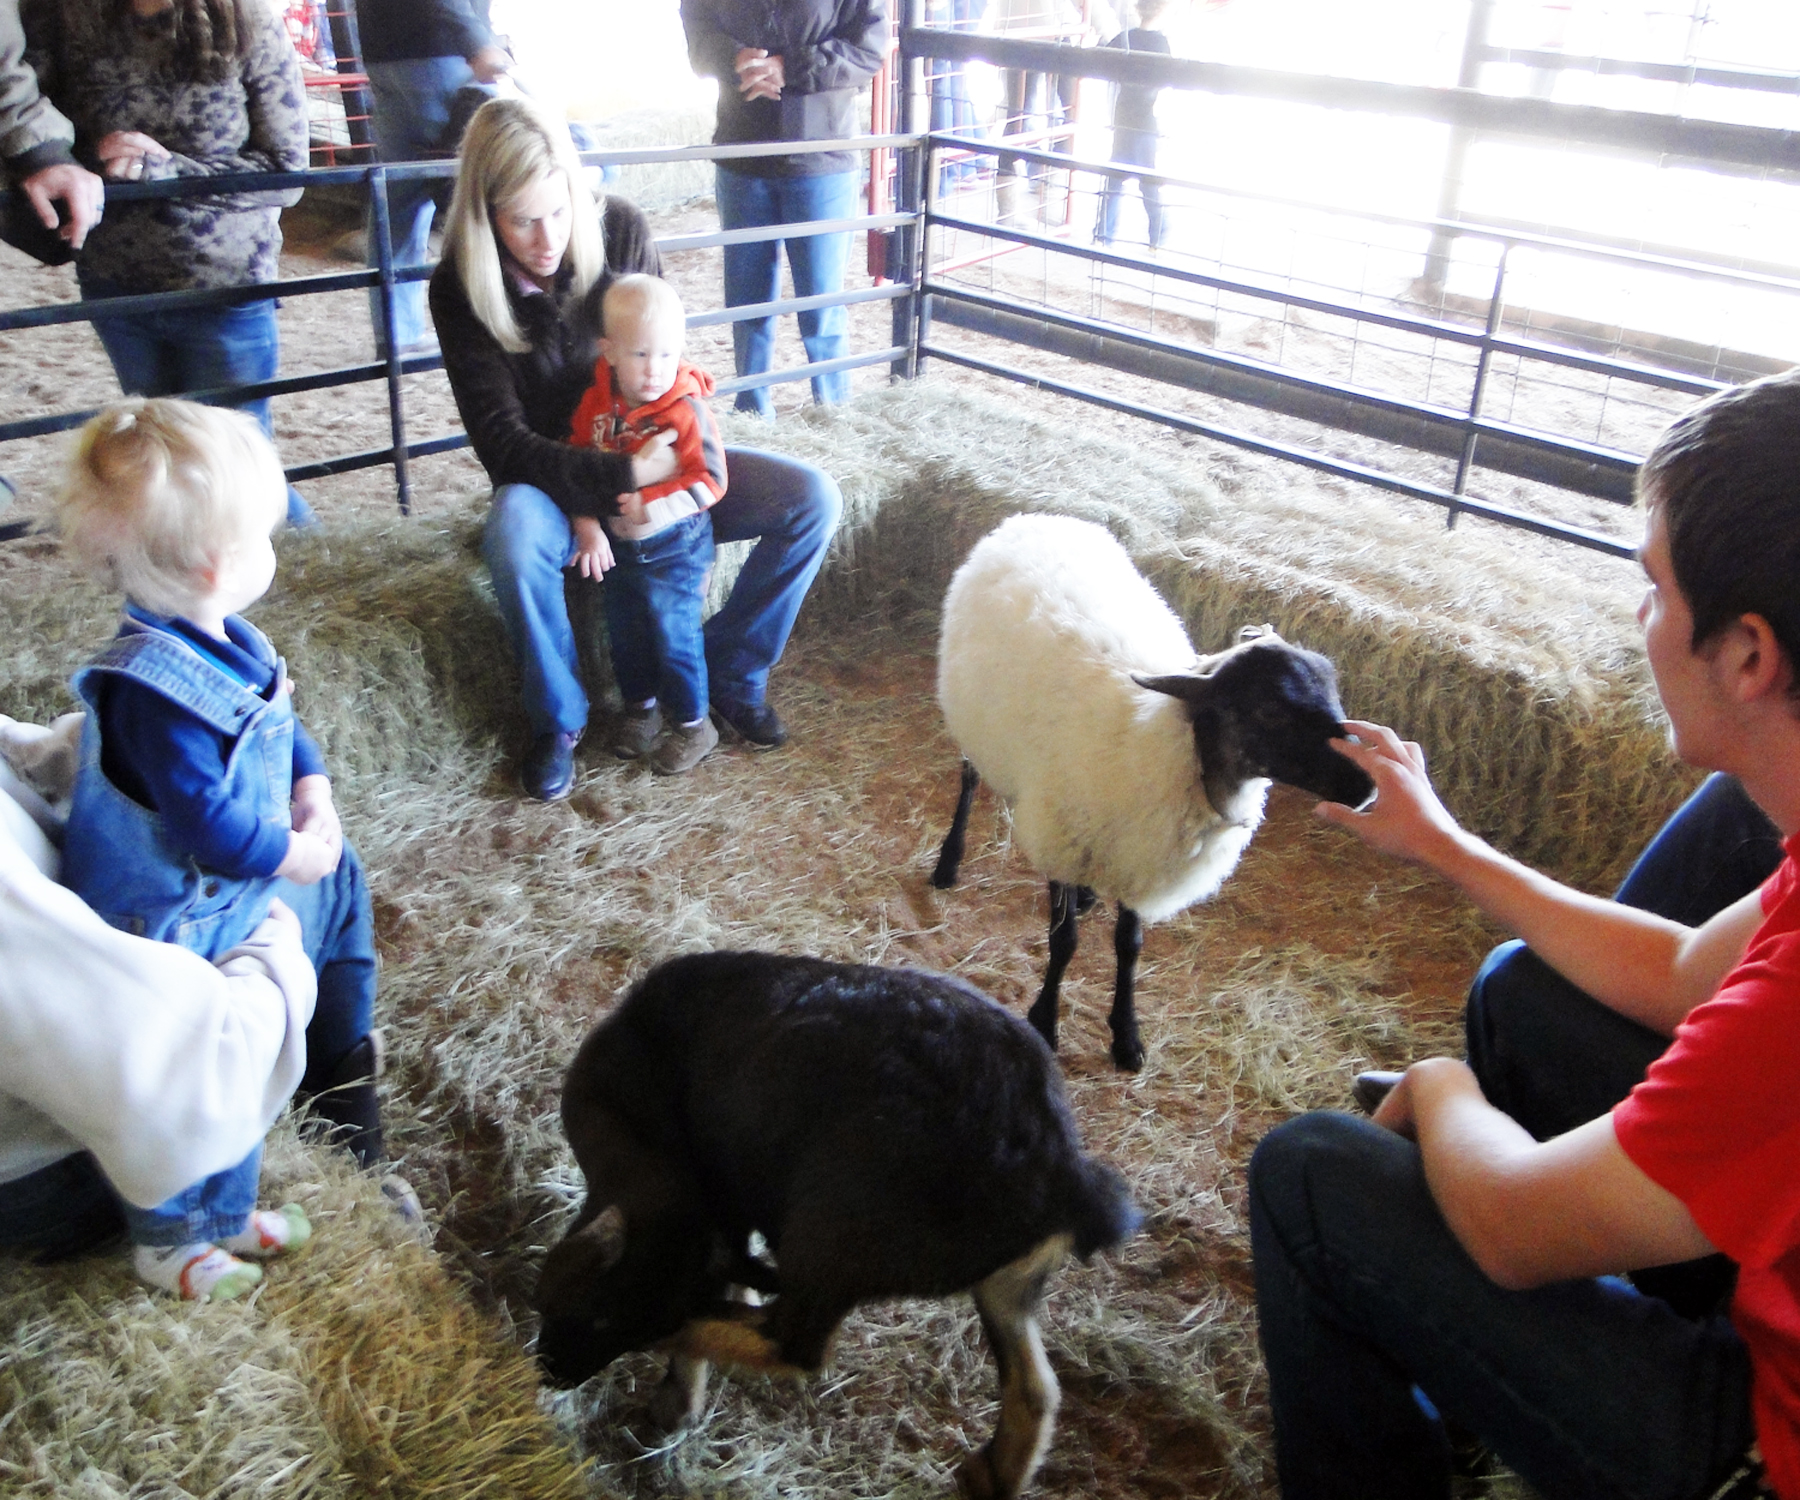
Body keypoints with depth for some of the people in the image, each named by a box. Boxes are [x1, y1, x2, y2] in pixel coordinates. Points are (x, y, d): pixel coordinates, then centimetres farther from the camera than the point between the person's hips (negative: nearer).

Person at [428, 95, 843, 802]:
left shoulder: (620, 229, -10)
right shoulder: (461, 287, -16)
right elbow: (504, 444, -20)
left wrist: (655, 471, -17)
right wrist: (624, 475, -32)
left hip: (651, 460, 3)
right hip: (552, 483, -3)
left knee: (814, 498, -16)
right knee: (513, 536, -40)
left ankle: (731, 672, 1)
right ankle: (557, 718, -13)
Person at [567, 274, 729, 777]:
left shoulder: (686, 411, -21)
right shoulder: (596, 403, -6)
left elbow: (709, 481, -24)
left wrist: (653, 506, -29)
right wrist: (588, 527, -9)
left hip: (675, 546, -5)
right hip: (619, 544, 5)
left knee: (674, 632, 0)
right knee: (625, 631, 17)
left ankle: (693, 725, 20)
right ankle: (640, 706, 41)